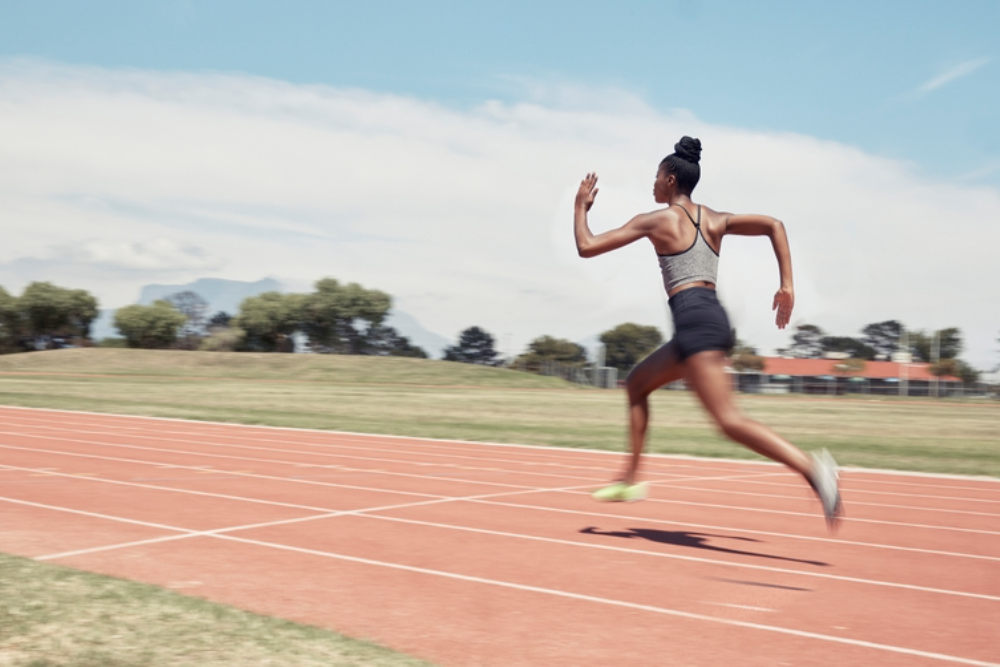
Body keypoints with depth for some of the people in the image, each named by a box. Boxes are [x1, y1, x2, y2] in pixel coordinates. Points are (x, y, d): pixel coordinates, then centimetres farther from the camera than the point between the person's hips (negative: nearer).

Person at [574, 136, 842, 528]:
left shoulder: (656, 220, 1)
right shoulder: (714, 220, 18)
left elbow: (586, 247, 2)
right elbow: (773, 225, 7)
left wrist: (581, 208, 20)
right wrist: (787, 286, 6)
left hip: (694, 319, -9)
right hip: (714, 317, 9)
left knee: (729, 421, -16)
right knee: (636, 384, 22)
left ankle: (813, 469, -30)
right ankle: (629, 481, 23)